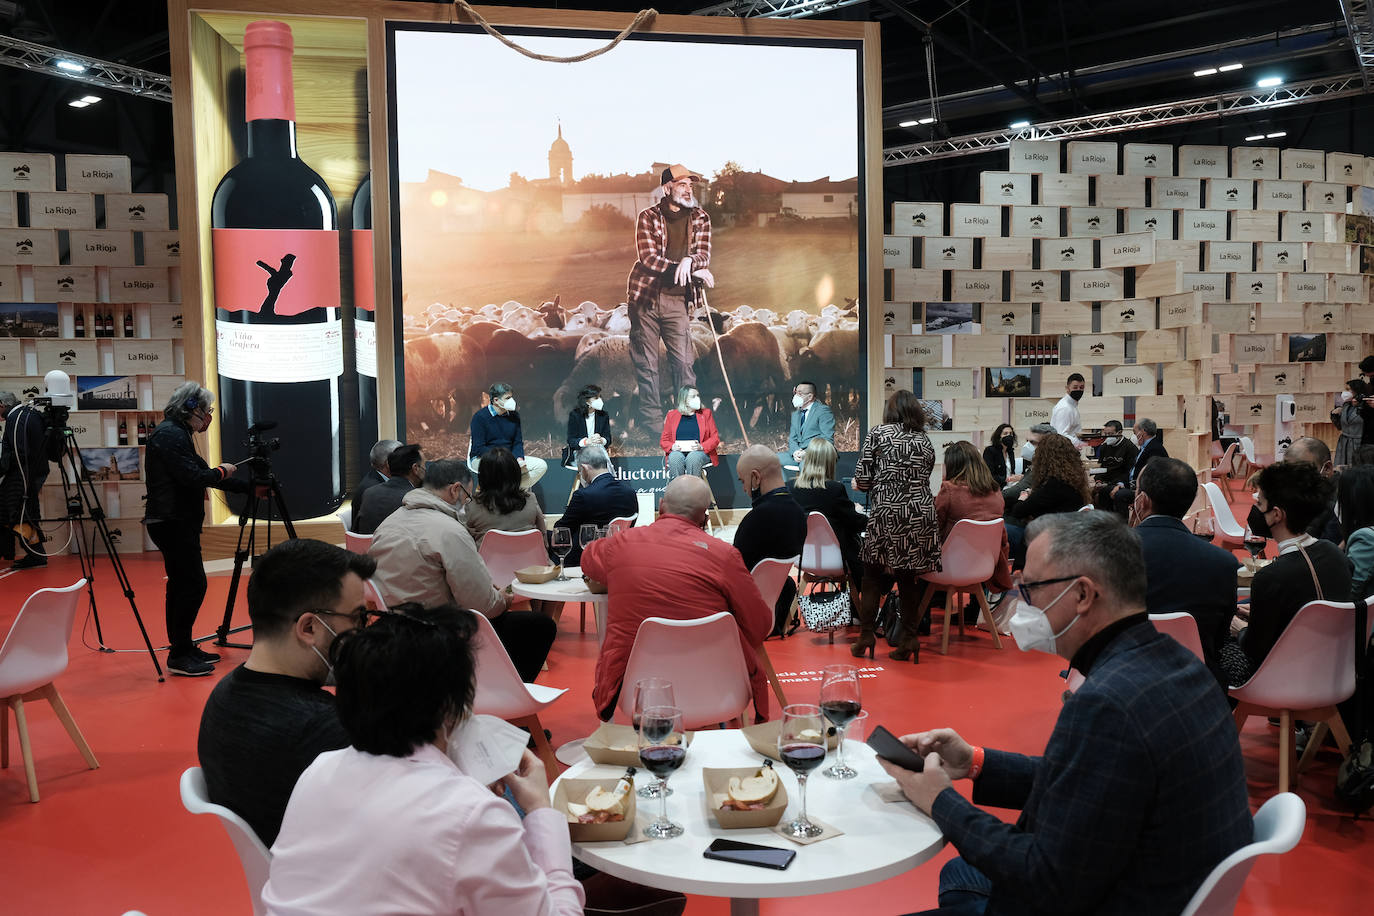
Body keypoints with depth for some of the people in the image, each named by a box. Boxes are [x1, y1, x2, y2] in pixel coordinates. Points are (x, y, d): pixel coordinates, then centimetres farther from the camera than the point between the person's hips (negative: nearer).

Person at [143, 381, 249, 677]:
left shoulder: (177, 433, 18)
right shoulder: (169, 435, -15)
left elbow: (201, 473, 23)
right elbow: (192, 477, -24)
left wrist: (248, 487, 22)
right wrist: (221, 472, -5)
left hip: (178, 523, 11)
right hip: (172, 522, -11)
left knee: (182, 585, 13)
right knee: (193, 584, -10)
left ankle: (183, 649, 20)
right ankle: (178, 656, -5)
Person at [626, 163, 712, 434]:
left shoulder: (700, 218, 8)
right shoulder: (648, 216, -1)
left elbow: (704, 256, -2)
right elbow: (647, 257, -13)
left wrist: (690, 261, -27)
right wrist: (693, 271, -19)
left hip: (677, 299, 2)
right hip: (645, 296, -1)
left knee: (683, 360, -3)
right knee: (646, 361, 2)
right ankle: (652, 419, 11)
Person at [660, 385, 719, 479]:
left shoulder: (706, 413, 15)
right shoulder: (672, 415, 15)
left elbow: (715, 437, 9)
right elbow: (663, 440, 16)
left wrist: (701, 446, -10)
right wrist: (672, 446, -8)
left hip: (700, 452, -1)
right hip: (677, 452, 1)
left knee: (693, 457, -36)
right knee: (675, 457, -34)